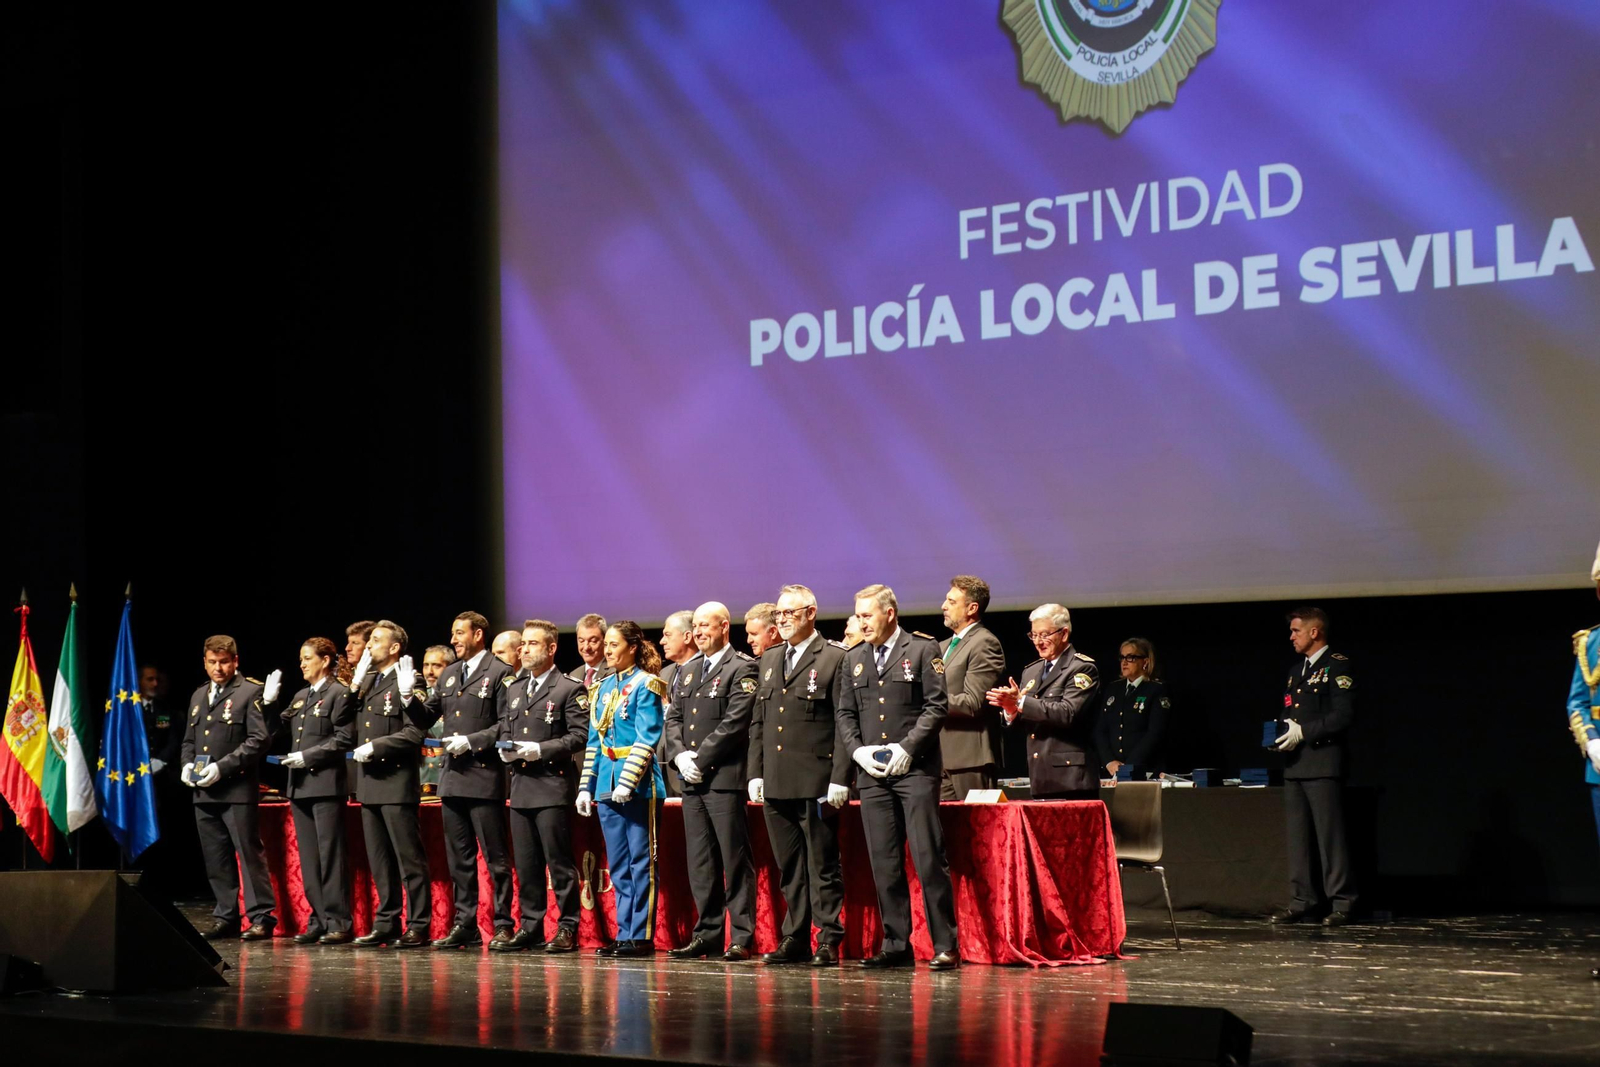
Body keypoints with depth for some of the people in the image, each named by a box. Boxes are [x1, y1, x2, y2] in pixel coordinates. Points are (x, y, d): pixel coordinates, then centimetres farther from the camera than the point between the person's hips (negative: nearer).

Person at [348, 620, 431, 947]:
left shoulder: (405, 683, -8)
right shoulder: (366, 682, 16)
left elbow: (414, 733, -16)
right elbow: (354, 725, 16)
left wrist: (375, 747, -17)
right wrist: (354, 687, 7)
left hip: (396, 782, -8)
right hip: (369, 784, 8)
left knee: (409, 859, -4)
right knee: (379, 860, 11)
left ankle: (418, 926, -2)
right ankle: (386, 923, 17)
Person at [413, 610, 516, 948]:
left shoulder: (498, 674, -4)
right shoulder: (449, 675, 17)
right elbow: (426, 718, 16)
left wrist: (472, 741, -17)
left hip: (484, 778, -7)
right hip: (453, 778, 7)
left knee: (495, 857, -3)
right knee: (459, 857, 10)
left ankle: (503, 924, 0)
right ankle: (465, 924, 15)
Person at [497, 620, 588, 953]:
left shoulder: (569, 689, -3)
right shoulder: (516, 688, 19)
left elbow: (579, 736, -10)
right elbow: (505, 729, 24)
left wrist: (540, 749, -18)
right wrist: (505, 747, 2)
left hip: (553, 787, -7)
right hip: (520, 787, 7)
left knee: (559, 862, -4)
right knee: (525, 864, 9)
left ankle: (567, 928, 1)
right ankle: (531, 927, 16)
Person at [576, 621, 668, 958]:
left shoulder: (645, 685, -6)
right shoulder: (603, 687, 15)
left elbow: (647, 738, -13)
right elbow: (594, 740, 17)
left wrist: (628, 781, -21)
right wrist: (586, 786, 11)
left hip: (638, 787, -7)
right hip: (607, 787, 7)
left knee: (641, 863, -3)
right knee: (618, 866, 9)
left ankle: (642, 936, 0)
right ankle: (625, 933, 13)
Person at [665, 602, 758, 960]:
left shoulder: (741, 669, -5)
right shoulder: (687, 670, 18)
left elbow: (735, 722, -13)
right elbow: (673, 718, 15)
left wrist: (700, 759, -14)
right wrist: (680, 755, -3)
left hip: (725, 778, -7)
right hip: (692, 781, 7)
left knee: (735, 860, -5)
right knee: (700, 862, 9)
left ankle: (742, 937, -2)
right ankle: (707, 934, 14)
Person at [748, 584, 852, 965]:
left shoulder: (835, 659, -3)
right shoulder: (769, 661, 17)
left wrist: (840, 779, -13)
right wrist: (756, 773, 10)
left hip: (816, 783, -6)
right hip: (776, 783, 6)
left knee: (822, 865, -2)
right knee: (789, 866, 10)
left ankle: (829, 940, 2)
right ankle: (795, 939, 14)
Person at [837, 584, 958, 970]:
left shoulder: (923, 649, 1)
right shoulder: (855, 657, 16)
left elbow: (936, 706, -4)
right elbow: (845, 714, 16)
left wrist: (907, 747, -12)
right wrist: (858, 750, -1)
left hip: (915, 769, -5)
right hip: (873, 774, 5)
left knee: (928, 859, -8)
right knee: (884, 863, 5)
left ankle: (945, 945, -4)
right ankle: (896, 944, 10)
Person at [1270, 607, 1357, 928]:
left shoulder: (1337, 666, -5)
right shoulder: (1296, 670, 21)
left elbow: (1344, 715, -14)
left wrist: (1303, 731, -16)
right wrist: (1282, 732, 6)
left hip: (1323, 762, -8)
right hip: (1295, 764, 8)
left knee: (1330, 834, -7)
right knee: (1298, 837, 7)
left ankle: (1341, 903, -4)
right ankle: (1302, 902, 11)